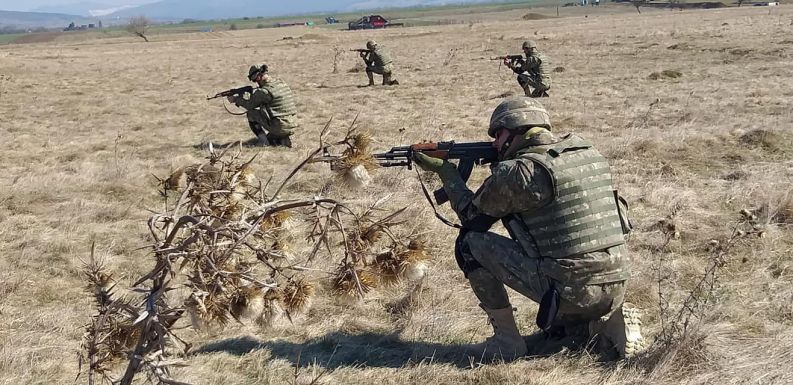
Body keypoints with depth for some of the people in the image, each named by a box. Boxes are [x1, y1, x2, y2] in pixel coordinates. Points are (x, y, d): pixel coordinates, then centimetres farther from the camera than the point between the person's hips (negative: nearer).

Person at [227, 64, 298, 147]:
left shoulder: (265, 91, -15)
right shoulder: (281, 83, 9)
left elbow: (250, 105, 1)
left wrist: (236, 99, 16)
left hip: (279, 127, -7)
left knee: (251, 114, 9)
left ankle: (264, 141, 5)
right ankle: (283, 139, 15)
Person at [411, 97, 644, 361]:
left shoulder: (515, 172, -11)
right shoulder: (584, 149, 10)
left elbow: (471, 215, 5)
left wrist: (445, 170, 16)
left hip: (568, 291, -8)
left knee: (470, 243, 2)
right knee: (555, 325, 38)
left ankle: (506, 339, 6)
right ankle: (609, 323, 10)